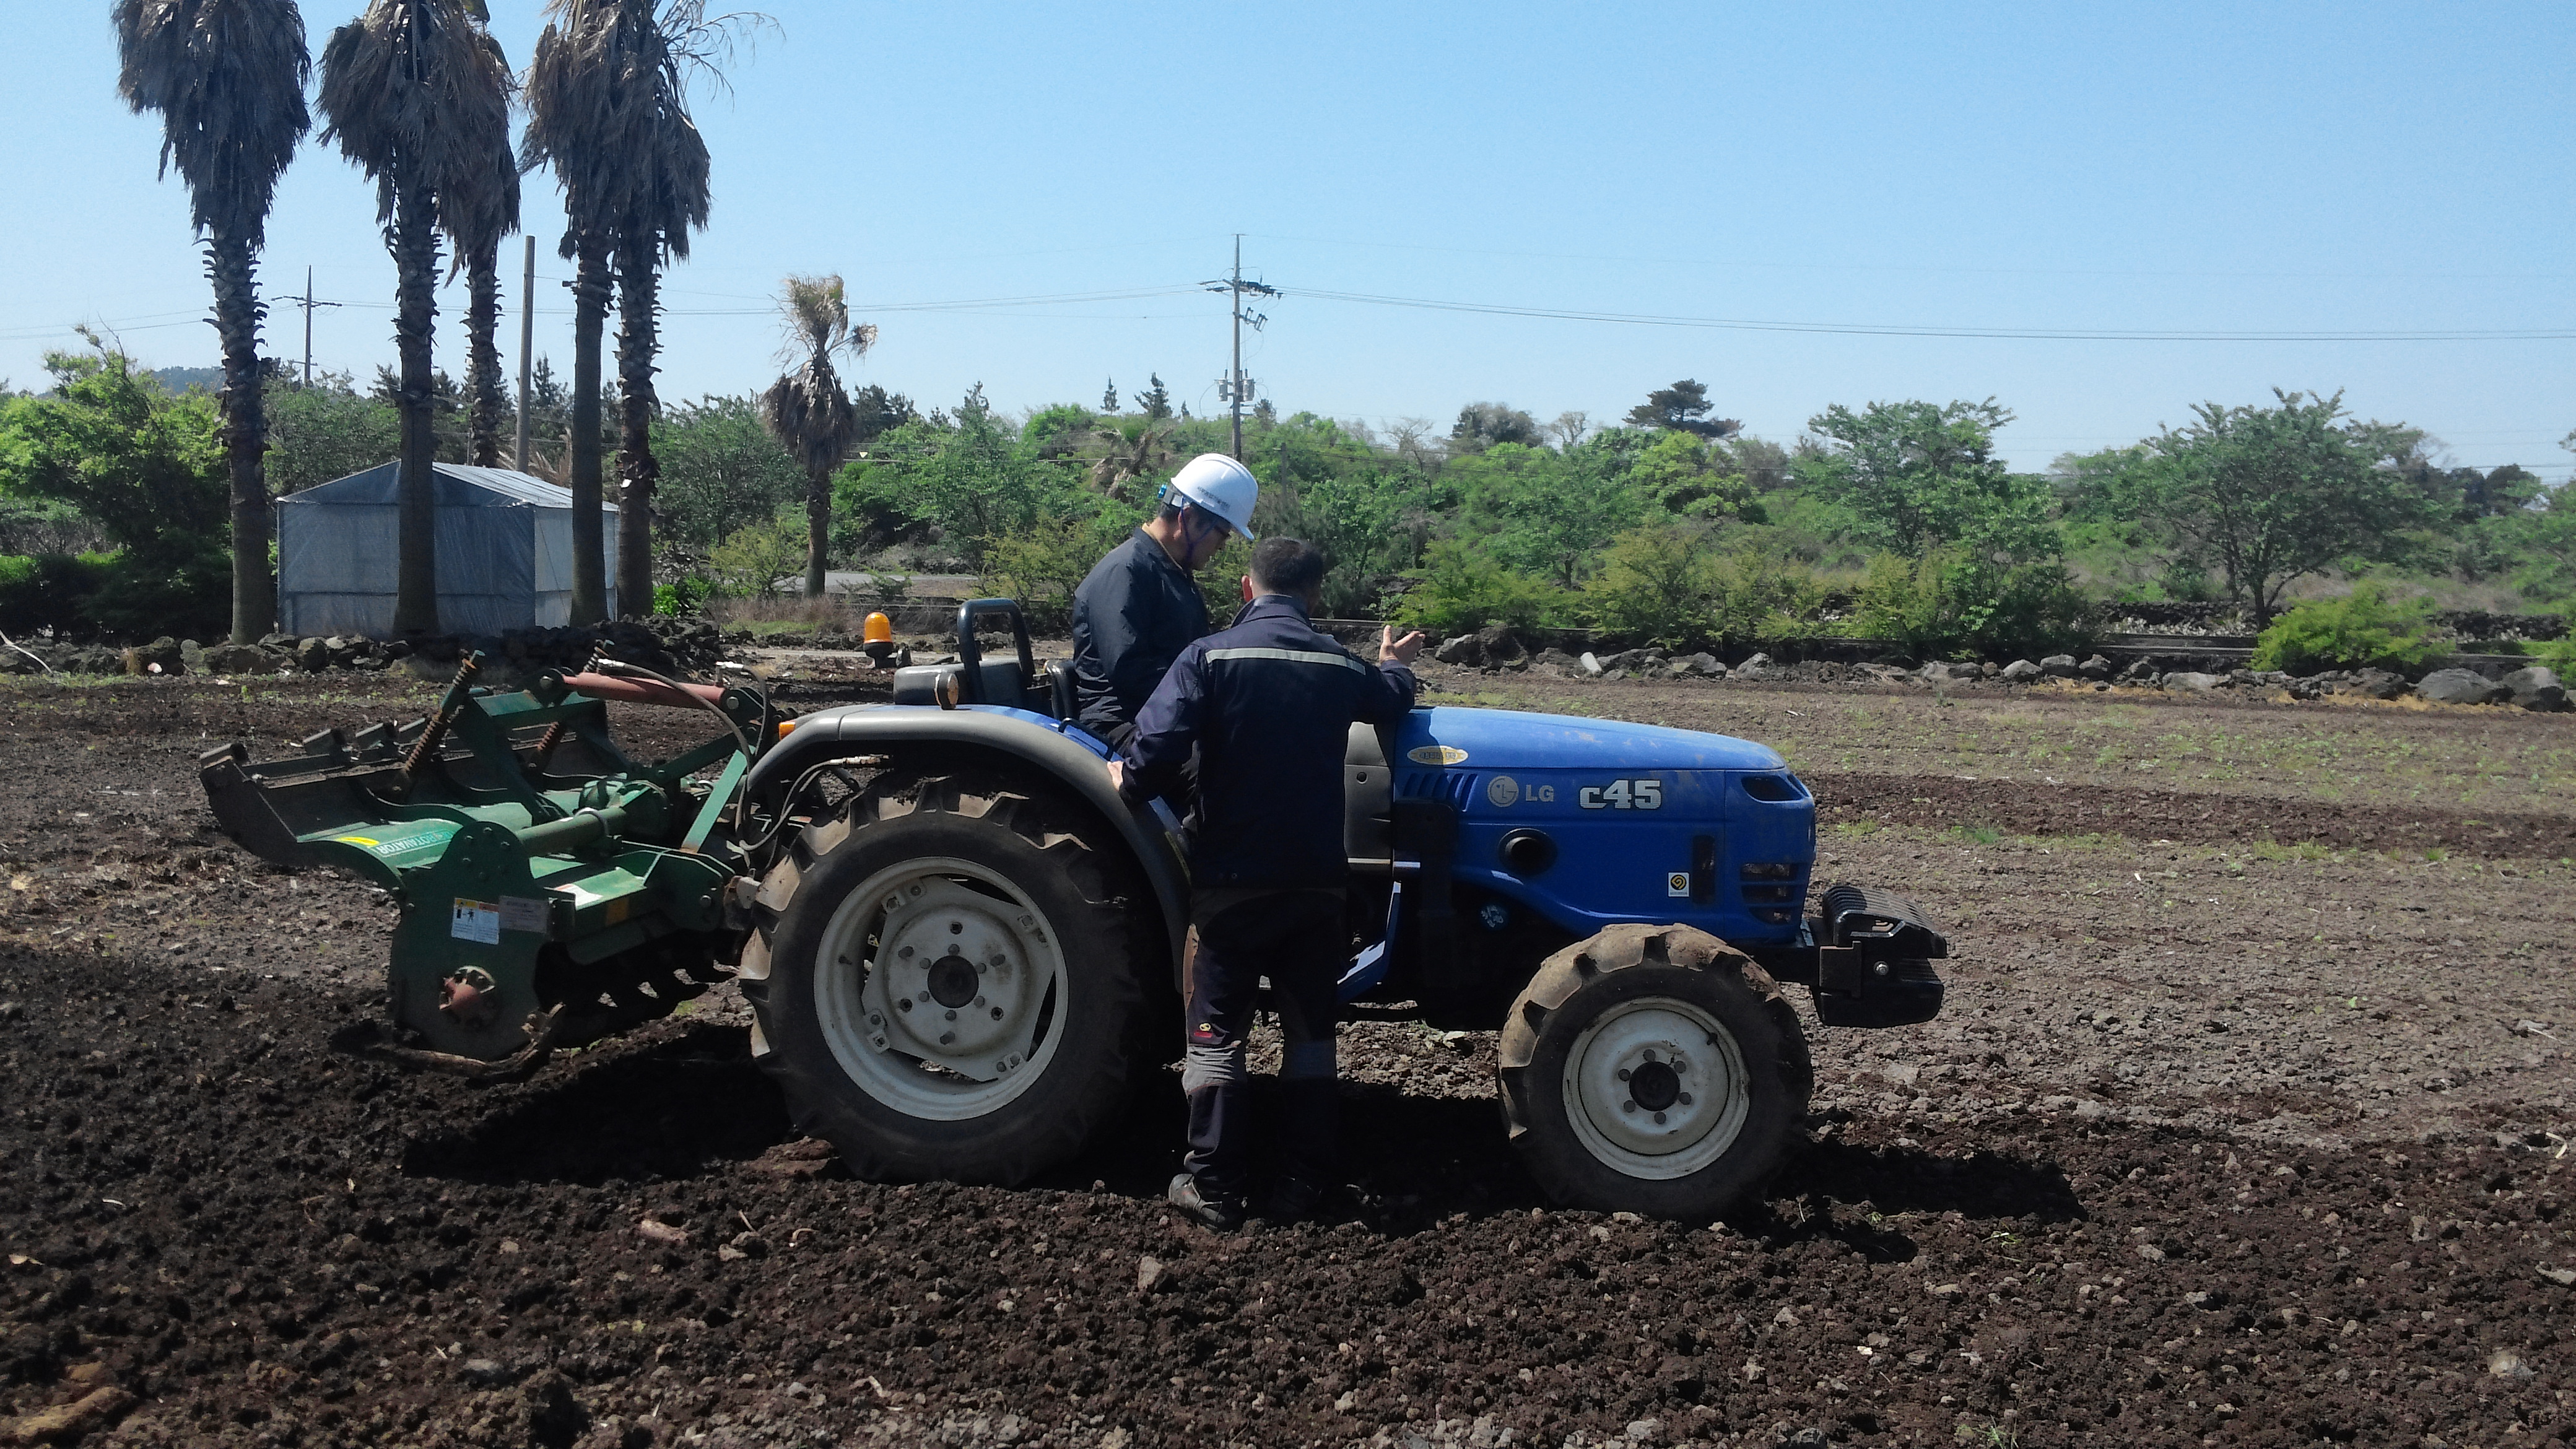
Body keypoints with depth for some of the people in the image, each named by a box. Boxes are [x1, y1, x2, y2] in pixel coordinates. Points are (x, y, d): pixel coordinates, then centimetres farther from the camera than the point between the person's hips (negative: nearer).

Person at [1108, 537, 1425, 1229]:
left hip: (1230, 880, -3)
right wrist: (1394, 665, 48)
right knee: (1309, 1032, 14)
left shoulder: (1211, 656, -10)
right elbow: (1393, 701, 26)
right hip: (1315, 882, 3)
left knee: (1216, 1033, 7)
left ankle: (1214, 1187, 9)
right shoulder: (1340, 665, 2)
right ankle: (1303, 1183, 16)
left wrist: (1128, 778, 0)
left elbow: (1158, 745, -22)